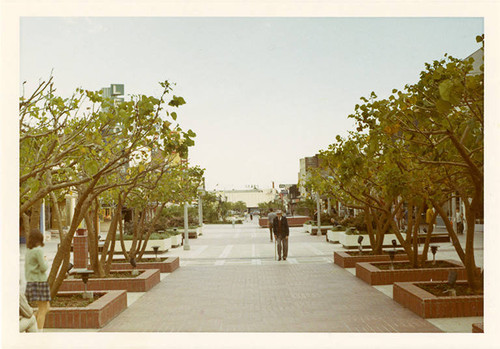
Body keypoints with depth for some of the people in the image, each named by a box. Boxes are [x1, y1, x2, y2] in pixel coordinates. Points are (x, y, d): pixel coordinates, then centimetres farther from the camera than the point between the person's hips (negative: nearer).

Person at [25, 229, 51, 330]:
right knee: (42, 310, -2)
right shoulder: (38, 250, -13)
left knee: (47, 307, 15)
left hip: (30, 281, 8)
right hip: (39, 282, -8)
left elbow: (26, 268, 17)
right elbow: (43, 268, -16)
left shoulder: (28, 251, 11)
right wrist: (46, 261, 3)